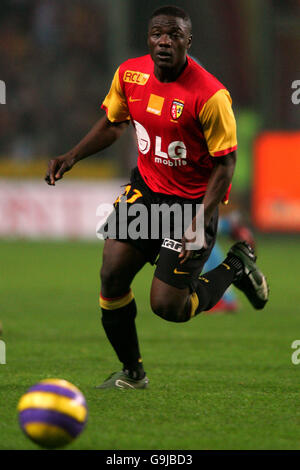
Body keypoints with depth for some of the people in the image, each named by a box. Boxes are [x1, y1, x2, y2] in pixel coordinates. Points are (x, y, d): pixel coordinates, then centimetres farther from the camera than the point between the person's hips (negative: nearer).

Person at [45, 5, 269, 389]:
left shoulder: (209, 95, -24)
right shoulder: (130, 74, -7)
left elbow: (225, 163, -17)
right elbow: (112, 123, 13)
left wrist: (199, 224, -25)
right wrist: (72, 156, 0)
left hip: (194, 200, -5)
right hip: (145, 186, 5)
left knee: (167, 307, -8)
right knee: (112, 275, -7)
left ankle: (236, 267, 20)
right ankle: (131, 372, 15)